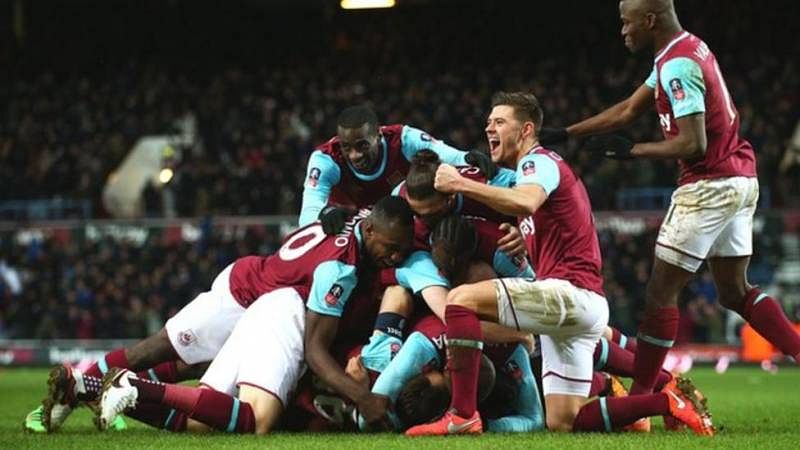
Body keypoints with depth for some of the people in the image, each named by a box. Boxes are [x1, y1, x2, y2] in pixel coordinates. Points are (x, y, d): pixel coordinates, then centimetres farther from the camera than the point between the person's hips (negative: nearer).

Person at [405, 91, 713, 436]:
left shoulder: (539, 161, -5)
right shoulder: (537, 166, 28)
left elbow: (525, 202, -29)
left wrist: (461, 184, -28)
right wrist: (522, 242, 15)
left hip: (570, 291, -10)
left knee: (462, 299, -20)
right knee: (562, 423, 6)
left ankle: (463, 416, -24)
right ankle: (668, 400, 8)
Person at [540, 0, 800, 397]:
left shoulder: (677, 65, -18)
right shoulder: (690, 49, 14)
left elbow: (693, 143, -23)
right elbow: (627, 111, 20)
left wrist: (633, 151, -11)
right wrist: (564, 134, 20)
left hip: (709, 185, -10)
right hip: (740, 179, 10)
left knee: (661, 293, -4)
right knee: (735, 292, 15)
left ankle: (638, 398, -1)